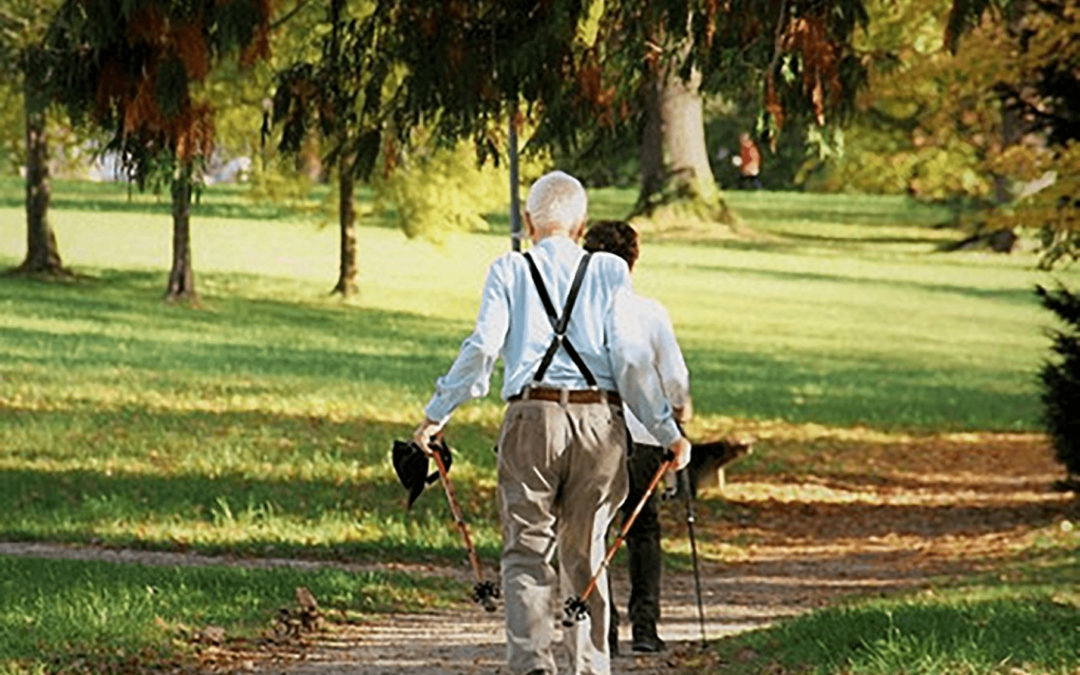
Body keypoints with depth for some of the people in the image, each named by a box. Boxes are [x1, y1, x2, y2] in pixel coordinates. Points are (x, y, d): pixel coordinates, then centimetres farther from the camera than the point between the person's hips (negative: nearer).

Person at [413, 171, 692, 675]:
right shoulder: (610, 272, 7)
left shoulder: (509, 272, 5)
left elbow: (482, 349, -3)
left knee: (527, 552, -1)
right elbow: (630, 357, 1)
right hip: (599, 421, 2)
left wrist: (437, 414, 4)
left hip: (532, 417, -2)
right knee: (585, 555, 14)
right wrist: (667, 430, 4)